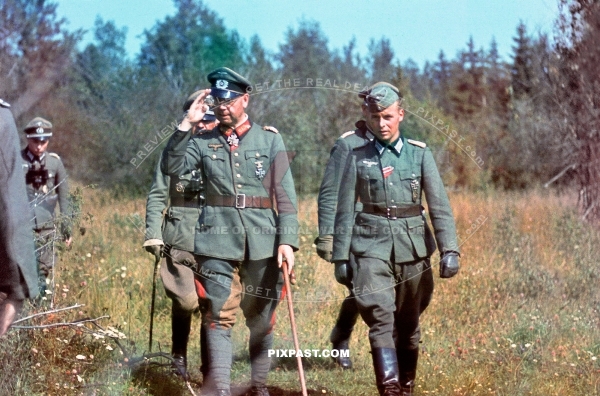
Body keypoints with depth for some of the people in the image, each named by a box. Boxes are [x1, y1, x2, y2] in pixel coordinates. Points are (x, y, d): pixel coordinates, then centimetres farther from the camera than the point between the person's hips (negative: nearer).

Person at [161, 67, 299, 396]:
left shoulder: (269, 139, 5)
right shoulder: (203, 141, 7)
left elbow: (285, 195, 1)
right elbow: (171, 167, -7)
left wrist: (288, 240, -8)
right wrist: (186, 124, -13)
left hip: (263, 242, 0)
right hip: (217, 242, 0)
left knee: (261, 318, 10)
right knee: (219, 316, -6)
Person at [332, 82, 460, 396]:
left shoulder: (420, 154, 3)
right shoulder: (358, 157, 3)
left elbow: (440, 205, -1)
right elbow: (345, 210, 6)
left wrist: (449, 249, -10)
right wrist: (340, 256, 3)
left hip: (413, 245, 1)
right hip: (372, 244, -1)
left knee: (408, 321, 11)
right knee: (379, 315, -17)